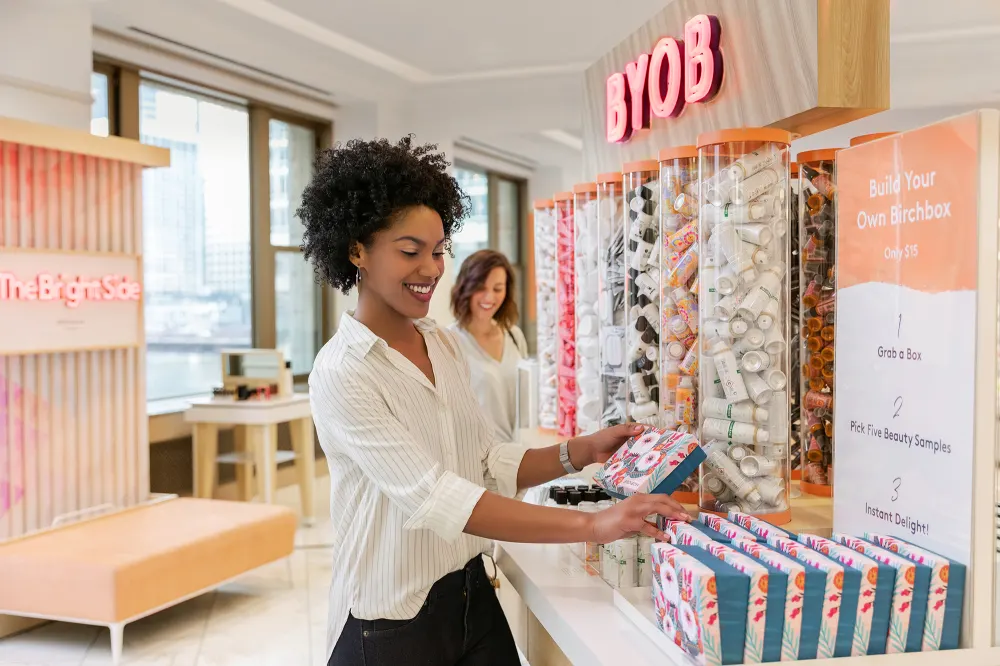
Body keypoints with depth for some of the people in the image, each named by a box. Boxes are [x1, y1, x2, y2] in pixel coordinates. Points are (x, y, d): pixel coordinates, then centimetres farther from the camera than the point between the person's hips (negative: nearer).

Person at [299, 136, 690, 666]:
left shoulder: (444, 344, 4)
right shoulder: (342, 374, -18)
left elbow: (487, 463, 7)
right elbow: (433, 499, -27)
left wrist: (580, 452, -7)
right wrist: (591, 526, -31)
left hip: (472, 597, 6)